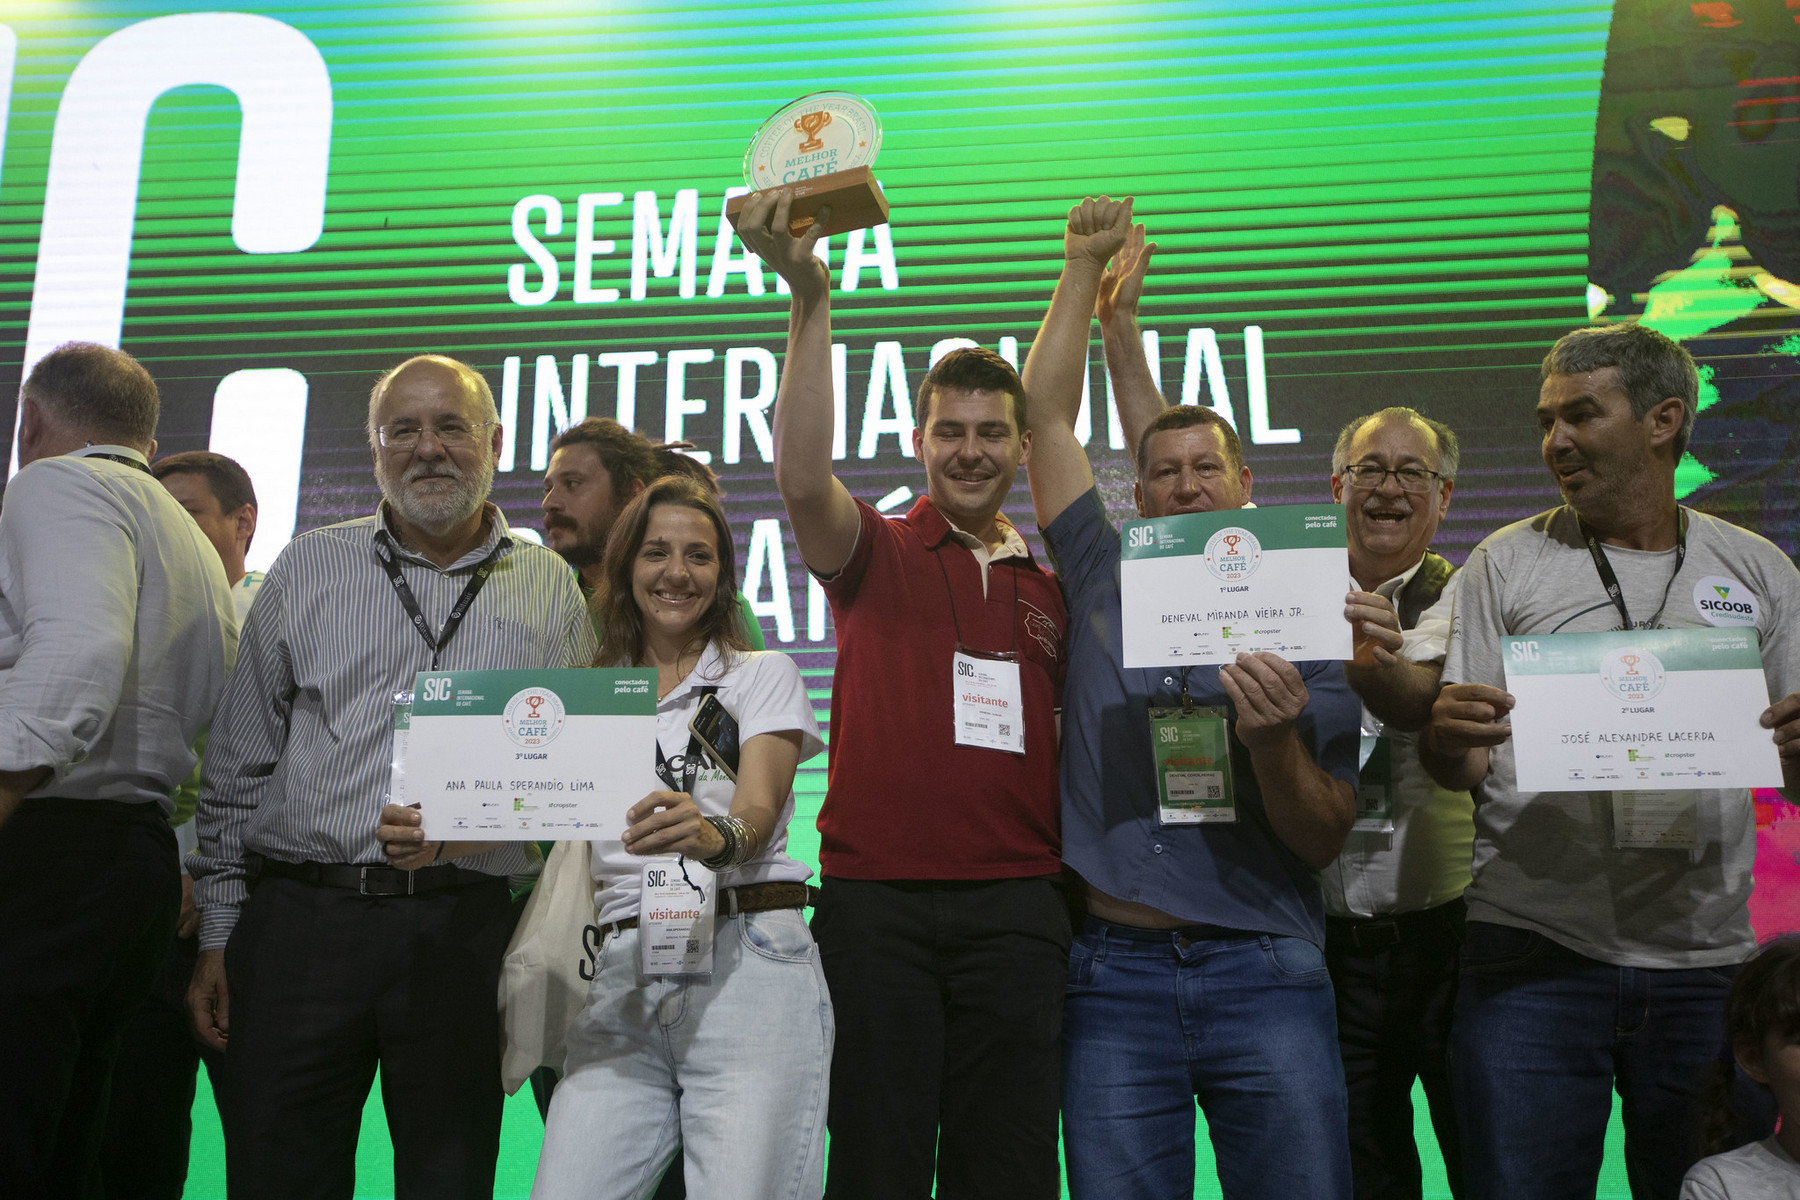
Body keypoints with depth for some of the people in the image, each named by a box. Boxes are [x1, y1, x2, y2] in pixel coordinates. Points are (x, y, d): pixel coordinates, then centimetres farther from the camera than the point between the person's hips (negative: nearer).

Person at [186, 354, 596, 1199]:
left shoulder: (551, 589, 9)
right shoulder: (308, 569, 10)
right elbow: (239, 764, 10)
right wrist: (217, 934, 6)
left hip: (467, 931, 0)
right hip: (299, 919, 1)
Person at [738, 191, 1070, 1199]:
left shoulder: (1052, 586, 15)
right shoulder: (877, 555, 5)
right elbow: (804, 477, -16)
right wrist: (811, 296, -23)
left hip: (1017, 901, 3)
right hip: (876, 894, -2)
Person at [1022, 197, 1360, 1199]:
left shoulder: (1305, 632, 5)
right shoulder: (1108, 583, 9)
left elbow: (1323, 842, 1)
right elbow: (1048, 419, 9)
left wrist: (1273, 739, -18)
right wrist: (1086, 271, 11)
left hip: (1264, 974, 0)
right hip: (1117, 973, 1)